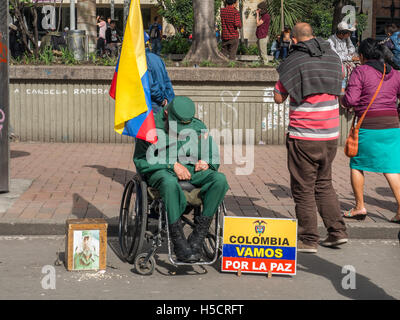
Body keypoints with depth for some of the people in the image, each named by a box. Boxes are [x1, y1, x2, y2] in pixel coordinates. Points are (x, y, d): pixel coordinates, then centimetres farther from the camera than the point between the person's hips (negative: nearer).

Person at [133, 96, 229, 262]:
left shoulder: (198, 127, 13)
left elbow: (214, 156, 19)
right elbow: (141, 160, -8)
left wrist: (206, 162, -7)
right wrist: (173, 165, -17)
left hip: (190, 169, 4)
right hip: (160, 171, -4)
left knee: (220, 179, -26)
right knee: (170, 183, -42)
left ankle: (199, 233, -25)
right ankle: (179, 242, -36)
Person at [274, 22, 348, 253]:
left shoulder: (292, 63, -7)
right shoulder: (332, 56, 8)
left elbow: (279, 98, 0)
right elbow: (341, 75, 31)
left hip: (304, 137, -5)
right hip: (331, 136, 6)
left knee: (303, 189, 2)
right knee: (324, 184, 18)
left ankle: (309, 240, 5)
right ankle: (337, 231, 15)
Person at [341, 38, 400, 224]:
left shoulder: (360, 71, -5)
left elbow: (350, 99, -13)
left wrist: (343, 101, 9)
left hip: (368, 127, -4)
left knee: (357, 165, 13)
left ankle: (359, 207, 14)